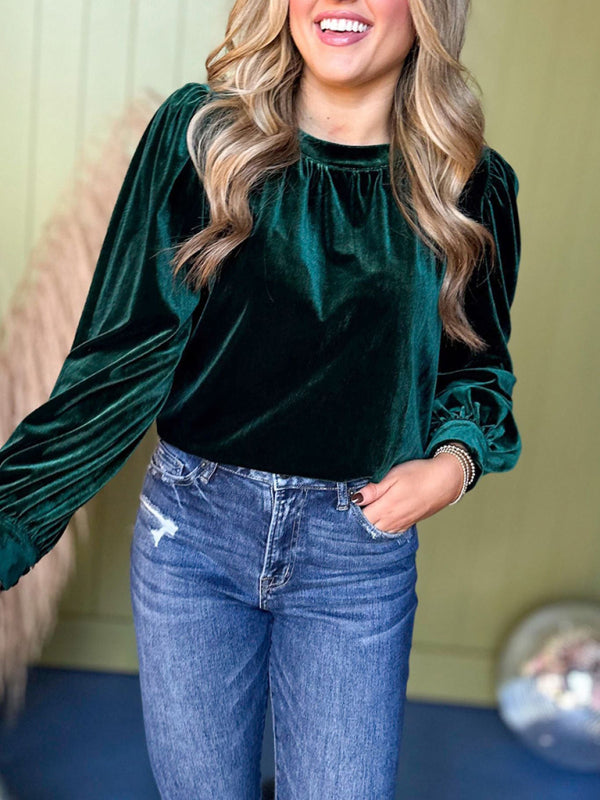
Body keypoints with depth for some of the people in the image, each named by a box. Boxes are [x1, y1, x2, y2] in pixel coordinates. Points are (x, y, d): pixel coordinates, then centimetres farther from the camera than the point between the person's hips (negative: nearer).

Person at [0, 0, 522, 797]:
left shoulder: (471, 186, 0)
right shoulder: (199, 131, -4)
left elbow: (479, 363, 14)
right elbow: (123, 351, -6)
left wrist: (454, 460, -7)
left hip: (361, 552, 1)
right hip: (193, 528, 0)